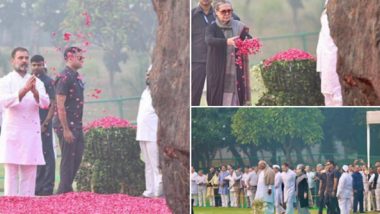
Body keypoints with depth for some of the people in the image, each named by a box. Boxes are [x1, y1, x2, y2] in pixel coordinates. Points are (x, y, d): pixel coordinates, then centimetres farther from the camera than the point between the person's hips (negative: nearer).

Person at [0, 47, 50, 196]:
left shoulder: (36, 82, 13)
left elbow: (45, 103, -1)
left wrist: (35, 92, -22)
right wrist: (24, 91, -29)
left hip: (32, 133, 4)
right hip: (12, 132, -4)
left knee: (29, 174, 4)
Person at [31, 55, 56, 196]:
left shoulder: (48, 82, -3)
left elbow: (53, 105, -7)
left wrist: (45, 124, -13)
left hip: (43, 126, -6)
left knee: (46, 156, -5)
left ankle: (47, 188, -4)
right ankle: (36, 188, 16)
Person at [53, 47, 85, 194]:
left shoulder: (75, 77, 14)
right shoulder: (64, 77, -15)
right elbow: (60, 106, -19)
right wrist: (66, 129, -21)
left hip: (76, 125, 9)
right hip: (66, 126, -9)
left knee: (77, 156, 12)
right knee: (68, 158, -4)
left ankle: (66, 190, 20)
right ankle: (64, 192, 3)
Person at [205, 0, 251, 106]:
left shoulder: (238, 27, 6)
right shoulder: (213, 28, 0)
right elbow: (209, 40, -21)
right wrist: (227, 41, -38)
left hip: (235, 70, 2)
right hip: (218, 72, -2)